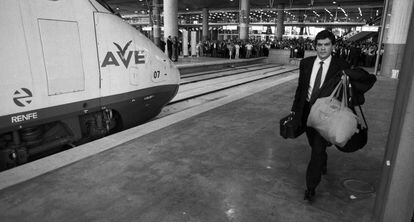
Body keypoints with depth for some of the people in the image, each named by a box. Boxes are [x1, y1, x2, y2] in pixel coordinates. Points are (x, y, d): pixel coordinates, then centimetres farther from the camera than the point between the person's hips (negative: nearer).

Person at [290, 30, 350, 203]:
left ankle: (311, 187, 8)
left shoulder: (342, 66, -8)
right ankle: (322, 164, 52)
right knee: (314, 145, 20)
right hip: (307, 110, 4)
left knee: (318, 149, -5)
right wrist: (295, 108, 9)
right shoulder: (305, 63, 3)